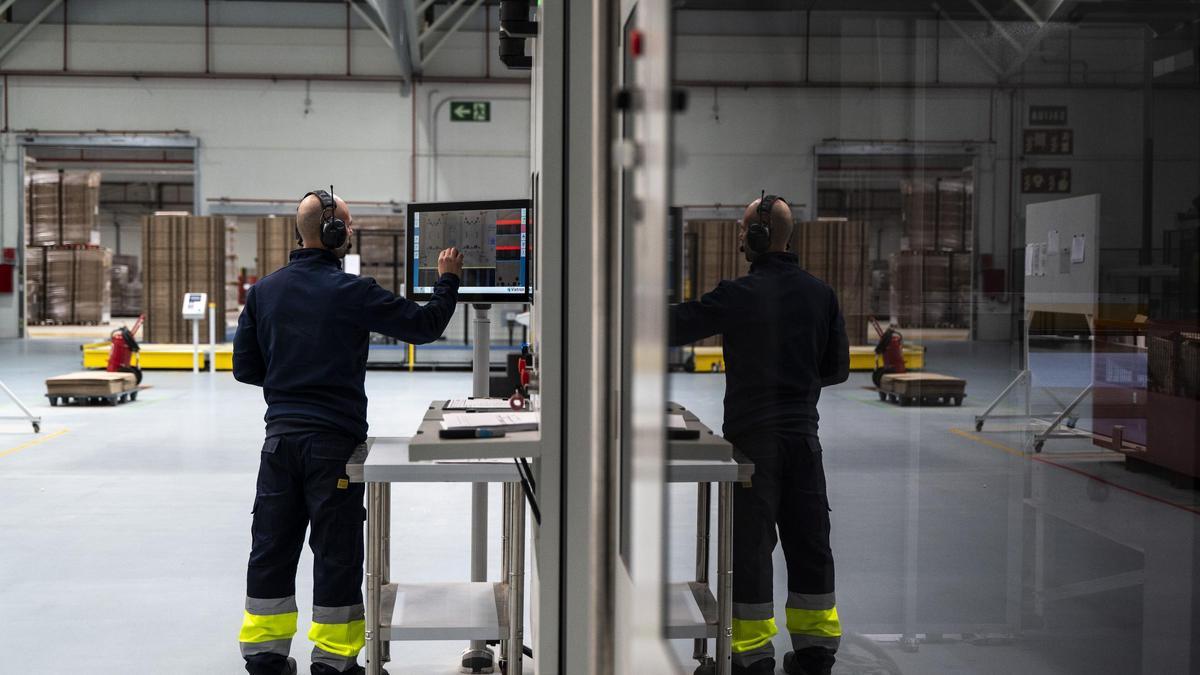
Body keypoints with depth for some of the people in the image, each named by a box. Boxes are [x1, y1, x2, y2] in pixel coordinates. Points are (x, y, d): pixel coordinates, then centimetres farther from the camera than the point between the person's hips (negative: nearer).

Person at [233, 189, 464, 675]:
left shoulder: (264, 290, 4)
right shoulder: (351, 292, -12)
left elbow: (245, 367, 8)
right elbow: (425, 325, -6)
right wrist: (448, 279, 10)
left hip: (280, 434, 5)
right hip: (333, 439, -5)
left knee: (272, 544, 12)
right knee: (336, 550, 4)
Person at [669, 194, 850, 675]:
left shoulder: (739, 295, -13)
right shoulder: (820, 293, 4)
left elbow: (675, 327, -9)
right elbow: (838, 368, 10)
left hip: (752, 436, -5)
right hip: (803, 432, 5)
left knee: (750, 542, 2)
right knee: (808, 540, 12)